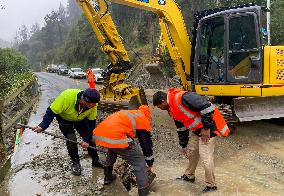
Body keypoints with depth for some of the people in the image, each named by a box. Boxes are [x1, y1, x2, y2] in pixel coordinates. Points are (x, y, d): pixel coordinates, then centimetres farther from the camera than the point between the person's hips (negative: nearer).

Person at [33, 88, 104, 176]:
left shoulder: (93, 104, -29)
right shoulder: (67, 96, -41)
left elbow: (91, 122, -17)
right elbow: (52, 111, -29)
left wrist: (87, 140, -17)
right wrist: (42, 126, -31)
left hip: (81, 120, 3)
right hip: (64, 119, -3)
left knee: (90, 138, -1)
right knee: (71, 139, -15)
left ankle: (95, 160, 21)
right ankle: (75, 163, 8)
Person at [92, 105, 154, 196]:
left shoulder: (129, 113, 33)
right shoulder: (143, 119, 14)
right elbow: (147, 143, 16)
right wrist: (150, 164, 29)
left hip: (98, 134, 8)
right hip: (114, 137, -8)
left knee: (112, 150, 39)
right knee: (139, 162, 7)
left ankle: (108, 177, 49)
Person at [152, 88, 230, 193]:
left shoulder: (181, 97, -26)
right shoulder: (172, 109, 6)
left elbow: (206, 106, -30)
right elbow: (181, 128, 18)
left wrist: (206, 128, -24)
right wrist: (184, 145, 22)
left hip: (208, 127, -10)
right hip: (197, 130, 10)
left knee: (205, 157, -6)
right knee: (192, 152, 19)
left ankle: (211, 185, 13)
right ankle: (189, 176, 39)